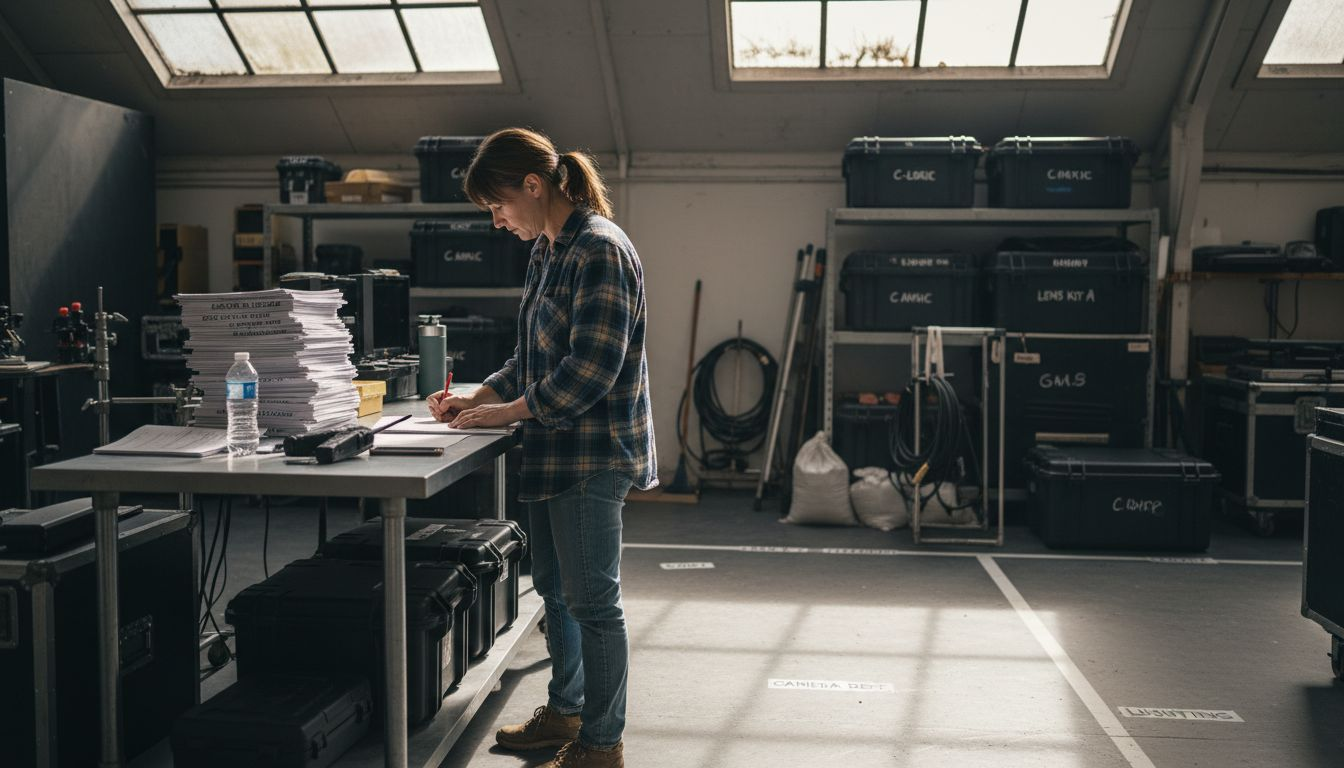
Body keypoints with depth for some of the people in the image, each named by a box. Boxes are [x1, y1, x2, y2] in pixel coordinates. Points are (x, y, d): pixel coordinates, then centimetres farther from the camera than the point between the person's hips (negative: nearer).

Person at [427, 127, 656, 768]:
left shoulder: (599, 249, -17)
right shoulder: (546, 251, 13)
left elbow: (591, 368, -23)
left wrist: (508, 412, -17)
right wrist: (478, 398, 7)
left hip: (592, 453, -10)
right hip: (556, 451, 10)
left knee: (592, 600, -1)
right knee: (555, 589, 19)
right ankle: (565, 712, 36)